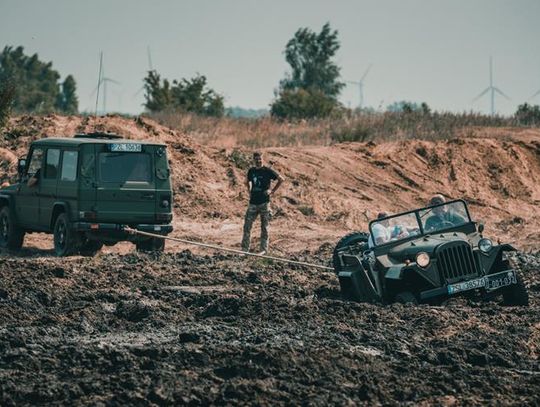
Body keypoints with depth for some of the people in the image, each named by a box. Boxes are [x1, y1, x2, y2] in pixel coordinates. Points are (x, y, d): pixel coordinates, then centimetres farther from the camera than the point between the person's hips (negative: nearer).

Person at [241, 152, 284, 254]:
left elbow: (281, 179, -1)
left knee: (264, 227, 2)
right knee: (247, 226, 0)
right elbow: (247, 181, 29)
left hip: (264, 203, -4)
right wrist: (249, 191, 14)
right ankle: (245, 249, 4)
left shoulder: (267, 171, -5)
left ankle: (264, 249, 8)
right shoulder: (251, 171, 9)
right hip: (253, 202, 4)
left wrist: (272, 191, -5)